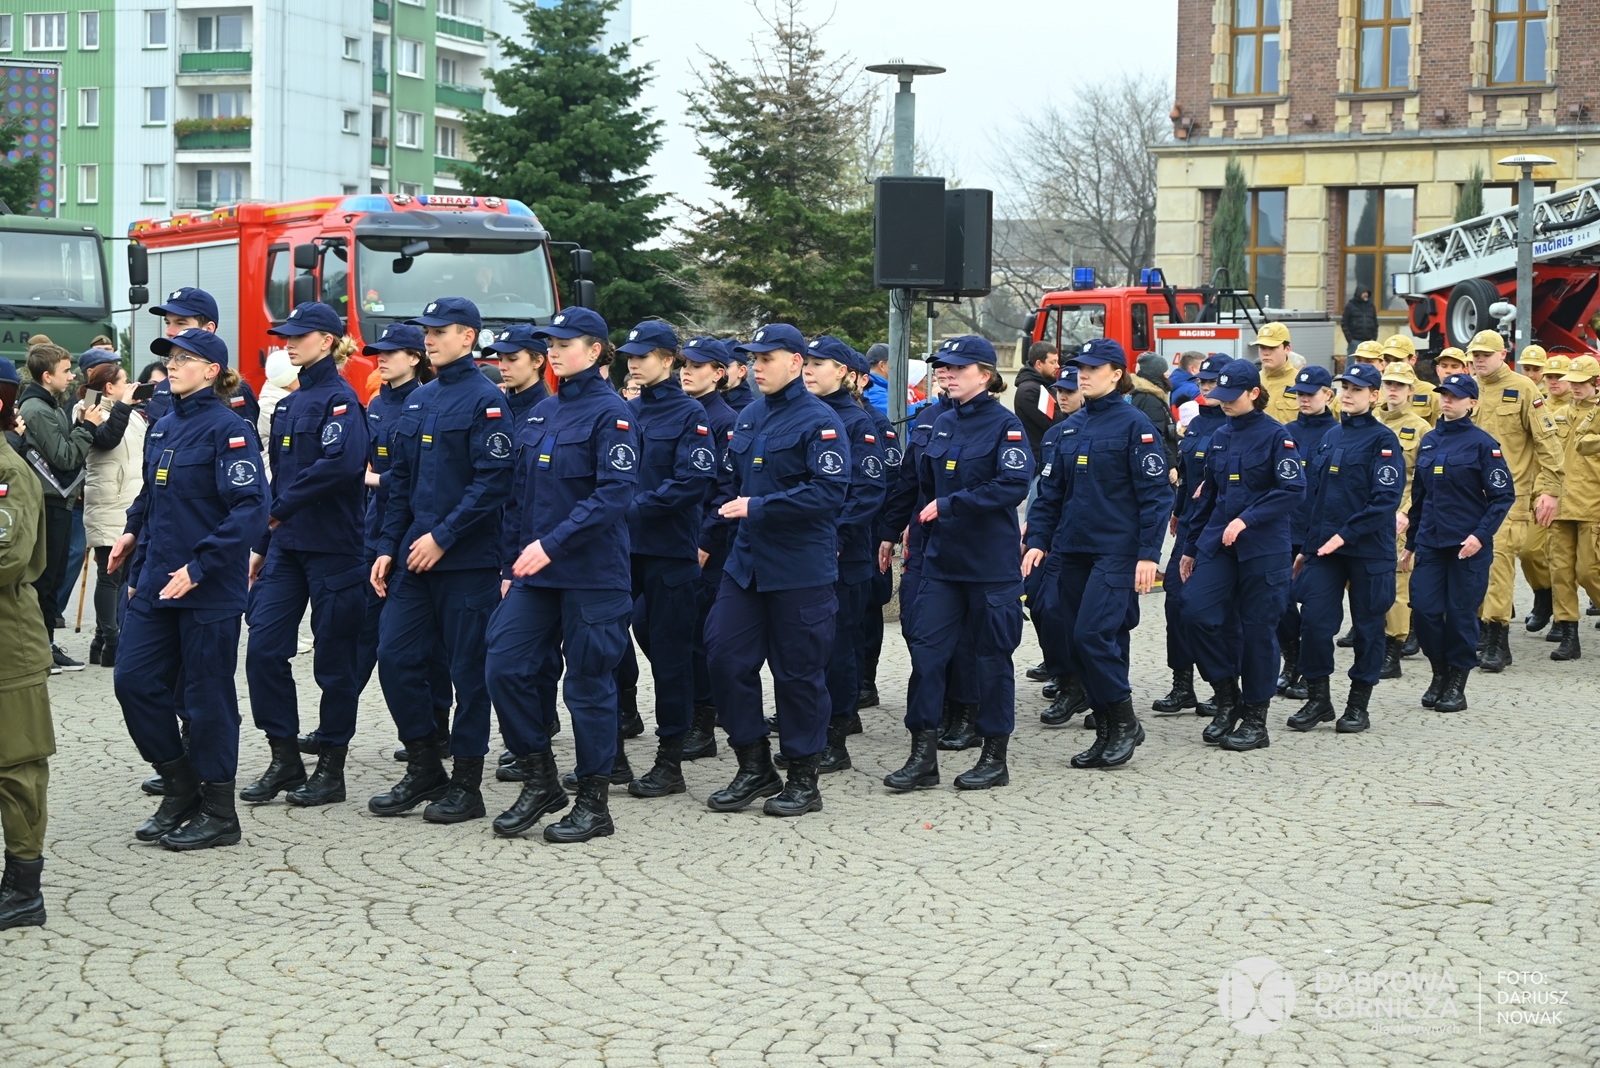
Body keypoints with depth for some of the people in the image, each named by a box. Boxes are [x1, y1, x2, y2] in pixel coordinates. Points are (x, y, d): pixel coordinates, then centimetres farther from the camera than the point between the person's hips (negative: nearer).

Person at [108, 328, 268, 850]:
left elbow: (251, 510, -20)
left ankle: (218, 814, 14)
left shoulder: (229, 429, -13)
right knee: (134, 680, 6)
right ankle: (180, 788, 22)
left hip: (209, 588, -7)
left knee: (207, 694, 1)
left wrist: (199, 567, -23)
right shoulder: (162, 428, 11)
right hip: (157, 582, 8)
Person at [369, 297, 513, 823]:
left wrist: (442, 536, -18)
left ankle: (467, 785, 9)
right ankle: (424, 769, 17)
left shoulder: (486, 400, -8)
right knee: (395, 657, 4)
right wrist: (388, 547, 9)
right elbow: (401, 481, 17)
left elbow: (493, 481, -16)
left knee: (469, 670, 1)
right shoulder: (419, 400, 14)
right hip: (415, 561, 7)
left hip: (467, 561, -7)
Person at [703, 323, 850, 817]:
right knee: (725, 656, 1)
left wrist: (759, 507, -22)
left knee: (798, 673, 2)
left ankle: (803, 781, 14)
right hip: (746, 563, 7)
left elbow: (830, 491, -21)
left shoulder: (820, 422, -11)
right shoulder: (748, 418, 12)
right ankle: (754, 766, 15)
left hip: (801, 571, -7)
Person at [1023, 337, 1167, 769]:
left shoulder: (1135, 425, -6)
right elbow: (1051, 491, 16)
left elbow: (1155, 493, -9)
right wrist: (1038, 540, 4)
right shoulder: (1071, 429, 14)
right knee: (1077, 645, 5)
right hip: (1074, 550, 7)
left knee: (1094, 635, -16)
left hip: (1116, 551, -7)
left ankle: (1125, 721, 1)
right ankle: (1106, 733, 14)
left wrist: (1149, 554, -15)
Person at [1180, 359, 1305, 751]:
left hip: (1263, 547, -5)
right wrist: (1190, 547, 19)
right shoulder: (1220, 438, 12)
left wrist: (1246, 519, -22)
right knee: (1197, 611, -11)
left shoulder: (1276, 436, -7)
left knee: (1258, 629, 0)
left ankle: (1255, 720, 11)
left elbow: (1293, 490, -16)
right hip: (1217, 542, 6)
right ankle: (1227, 697, 7)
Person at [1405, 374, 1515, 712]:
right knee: (1424, 608, -1)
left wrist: (1481, 535, -17)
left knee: (1461, 613, 1)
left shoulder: (1482, 443, -6)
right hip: (1430, 542, 5)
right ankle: (1439, 673, 18)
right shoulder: (1429, 441, 9)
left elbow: (1504, 495, -7)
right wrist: (1411, 541, 16)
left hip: (1468, 544, -4)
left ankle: (1456, 686, 13)